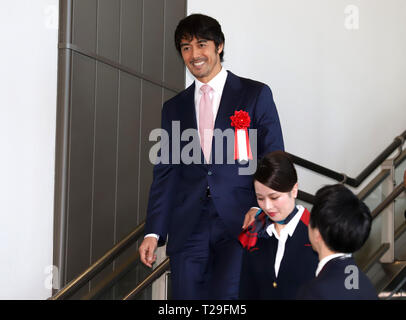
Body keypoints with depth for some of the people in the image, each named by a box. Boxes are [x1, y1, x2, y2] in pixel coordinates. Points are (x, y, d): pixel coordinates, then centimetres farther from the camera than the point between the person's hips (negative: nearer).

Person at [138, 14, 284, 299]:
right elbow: (165, 174, 14)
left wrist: (260, 207, -14)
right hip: (188, 230, 4)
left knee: (228, 298, -18)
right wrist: (153, 232, 4)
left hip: (239, 224, -4)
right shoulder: (174, 108, 17)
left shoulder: (255, 95, 6)